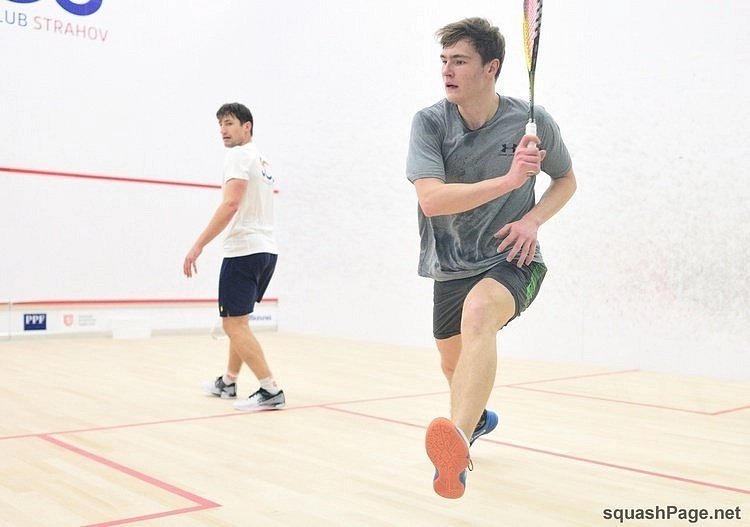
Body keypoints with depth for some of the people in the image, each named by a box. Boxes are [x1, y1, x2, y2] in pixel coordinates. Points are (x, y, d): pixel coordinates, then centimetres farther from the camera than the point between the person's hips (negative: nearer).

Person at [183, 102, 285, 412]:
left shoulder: (239, 155, -9)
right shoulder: (260, 159, 20)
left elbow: (231, 205, -22)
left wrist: (198, 245, -24)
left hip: (244, 250, -10)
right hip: (266, 250, 10)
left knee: (234, 325, -9)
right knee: (239, 321, 19)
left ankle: (271, 391, -12)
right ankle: (228, 383, 30)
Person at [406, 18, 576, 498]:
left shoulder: (533, 121, -9)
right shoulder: (430, 122, -10)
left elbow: (567, 179, 9)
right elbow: (431, 200, -24)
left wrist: (533, 220, -11)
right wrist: (508, 180, -36)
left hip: (512, 261, -3)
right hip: (450, 267, 3)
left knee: (478, 314, -37)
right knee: (453, 363, 20)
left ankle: (458, 447, -52)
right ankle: (479, 418, 56)